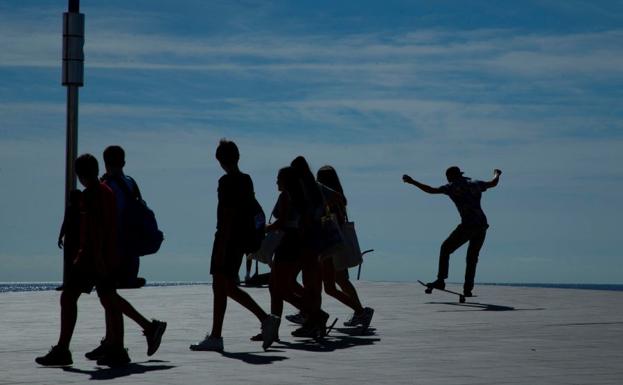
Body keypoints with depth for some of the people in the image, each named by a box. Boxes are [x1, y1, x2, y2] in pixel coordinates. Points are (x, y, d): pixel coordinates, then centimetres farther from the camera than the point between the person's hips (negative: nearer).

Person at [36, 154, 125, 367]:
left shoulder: (88, 195, -12)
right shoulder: (108, 192, 14)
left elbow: (95, 227, -20)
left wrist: (98, 257, -23)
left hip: (90, 255, -9)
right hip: (109, 257, 9)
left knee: (68, 297, -4)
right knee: (108, 300, 8)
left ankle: (62, 350, -6)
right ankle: (118, 351, 7)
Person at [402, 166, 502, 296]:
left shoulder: (452, 187, 1)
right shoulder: (476, 184, 17)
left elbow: (431, 190, -4)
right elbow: (493, 183, 32)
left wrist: (413, 182, 2)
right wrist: (497, 174, 55)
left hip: (468, 226, -6)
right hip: (482, 226, 6)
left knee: (445, 249, 8)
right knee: (472, 257, 15)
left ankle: (441, 280, 0)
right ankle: (468, 288, 9)